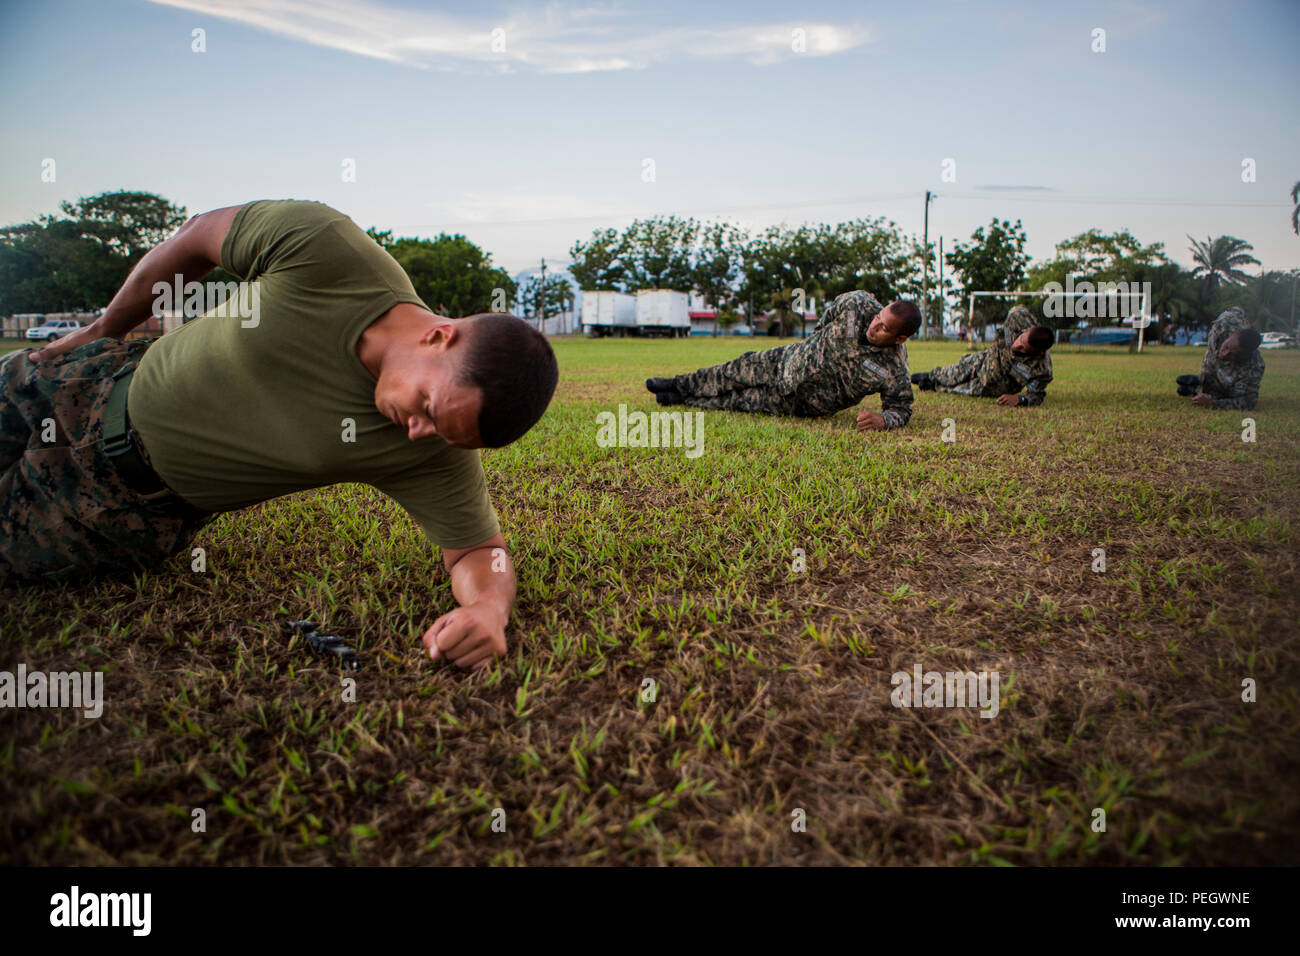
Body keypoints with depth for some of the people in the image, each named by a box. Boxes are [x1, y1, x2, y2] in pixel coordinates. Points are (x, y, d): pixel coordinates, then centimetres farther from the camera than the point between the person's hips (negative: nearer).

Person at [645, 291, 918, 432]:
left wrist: (882, 419, -39)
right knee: (738, 371, 18)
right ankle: (679, 386, 42)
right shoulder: (859, 305, -22)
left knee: (739, 402, 8)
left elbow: (901, 407, -18)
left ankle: (685, 401, 32)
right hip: (791, 360, 3)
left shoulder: (894, 372, -31)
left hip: (801, 403, -3)